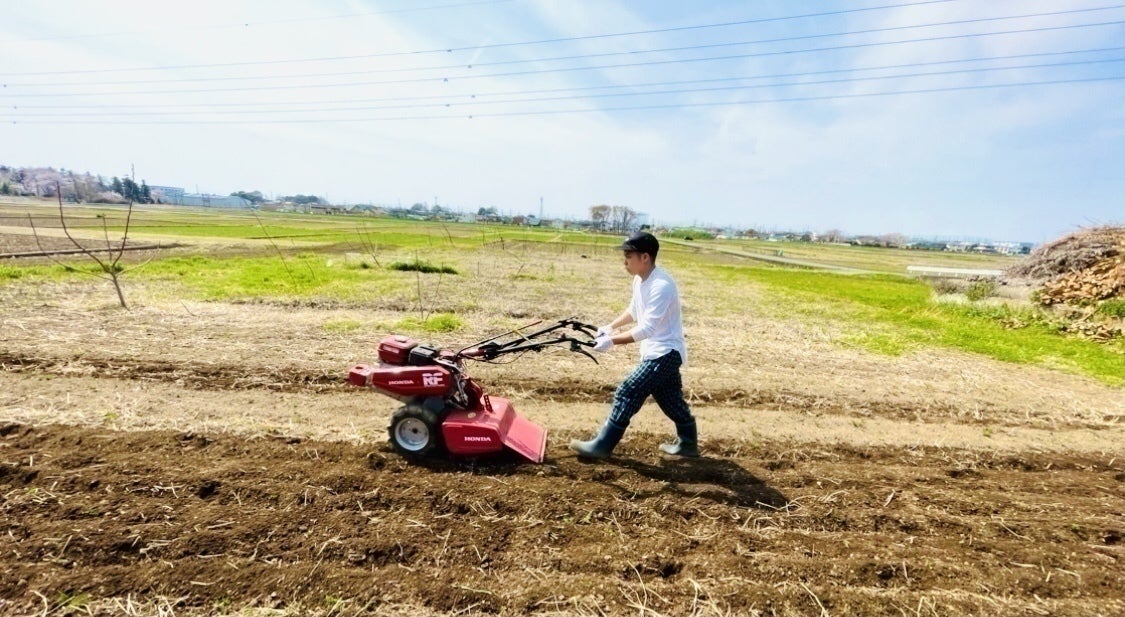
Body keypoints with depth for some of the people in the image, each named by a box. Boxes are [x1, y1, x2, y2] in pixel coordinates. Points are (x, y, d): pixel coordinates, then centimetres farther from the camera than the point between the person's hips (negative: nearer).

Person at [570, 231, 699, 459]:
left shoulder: (661, 286, -26)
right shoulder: (640, 280, 4)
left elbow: (646, 329, -30)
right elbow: (634, 311, 19)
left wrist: (612, 341, -30)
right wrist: (611, 326, 6)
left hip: (665, 352, -10)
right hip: (658, 352, 10)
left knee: (627, 393, -10)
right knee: (671, 400, 20)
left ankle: (601, 446, -2)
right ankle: (688, 444, 37)